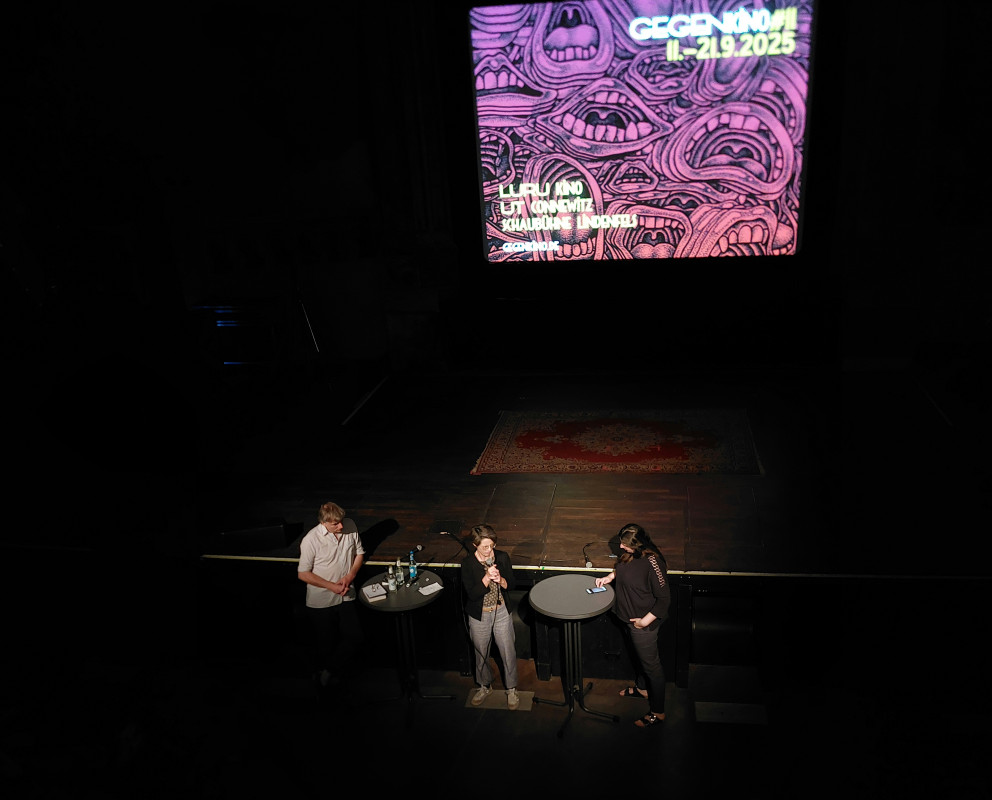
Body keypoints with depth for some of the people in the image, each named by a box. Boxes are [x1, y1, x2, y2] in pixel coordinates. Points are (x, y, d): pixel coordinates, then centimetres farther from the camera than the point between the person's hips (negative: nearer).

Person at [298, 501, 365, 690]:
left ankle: (329, 672, 28)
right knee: (325, 644, 12)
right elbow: (303, 574, -15)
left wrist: (350, 576, -10)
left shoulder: (350, 527, -10)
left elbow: (359, 553, 5)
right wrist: (331, 586, -18)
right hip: (321, 601, -4)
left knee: (352, 636, 6)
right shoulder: (311, 540, -22)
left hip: (346, 596, 4)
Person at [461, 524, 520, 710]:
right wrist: (487, 578, -33)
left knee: (508, 652, 8)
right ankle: (485, 686, 42)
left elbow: (512, 584, -2)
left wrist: (500, 580, -23)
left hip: (501, 612, 1)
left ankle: (511, 689, 30)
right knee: (481, 653, 17)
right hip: (479, 615, -1)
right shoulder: (468, 563, -16)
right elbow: (472, 594, -20)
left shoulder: (502, 557, -10)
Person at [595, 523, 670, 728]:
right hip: (628, 617, 8)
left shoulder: (652, 563, -33)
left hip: (643, 623, -8)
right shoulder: (630, 553, -9)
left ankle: (657, 712, 24)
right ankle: (642, 688, 53)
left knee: (651, 664, 8)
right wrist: (610, 576, 0)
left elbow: (664, 598, -26)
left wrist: (645, 621, -23)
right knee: (640, 655, 30)